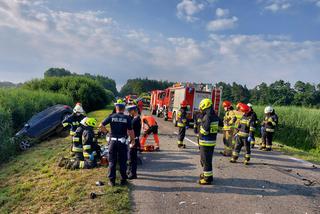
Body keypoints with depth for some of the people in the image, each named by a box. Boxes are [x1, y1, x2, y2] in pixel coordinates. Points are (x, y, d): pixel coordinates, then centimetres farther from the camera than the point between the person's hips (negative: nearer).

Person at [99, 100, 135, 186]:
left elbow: (101, 126, -5)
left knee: (112, 161, 10)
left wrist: (106, 131, 12)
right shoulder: (127, 118, -5)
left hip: (113, 141, 1)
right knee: (122, 162, 10)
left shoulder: (111, 117, -2)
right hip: (122, 142, -1)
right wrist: (133, 140, 6)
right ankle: (123, 180, 17)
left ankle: (112, 181, 15)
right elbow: (130, 131, -8)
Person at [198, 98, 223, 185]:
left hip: (206, 142, -9)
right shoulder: (215, 116, 7)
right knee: (208, 159, 22)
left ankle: (207, 178, 9)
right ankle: (208, 174, 36)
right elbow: (221, 124, 24)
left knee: (206, 160, 1)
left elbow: (204, 131, -26)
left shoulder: (207, 117, -21)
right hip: (212, 141, 9)